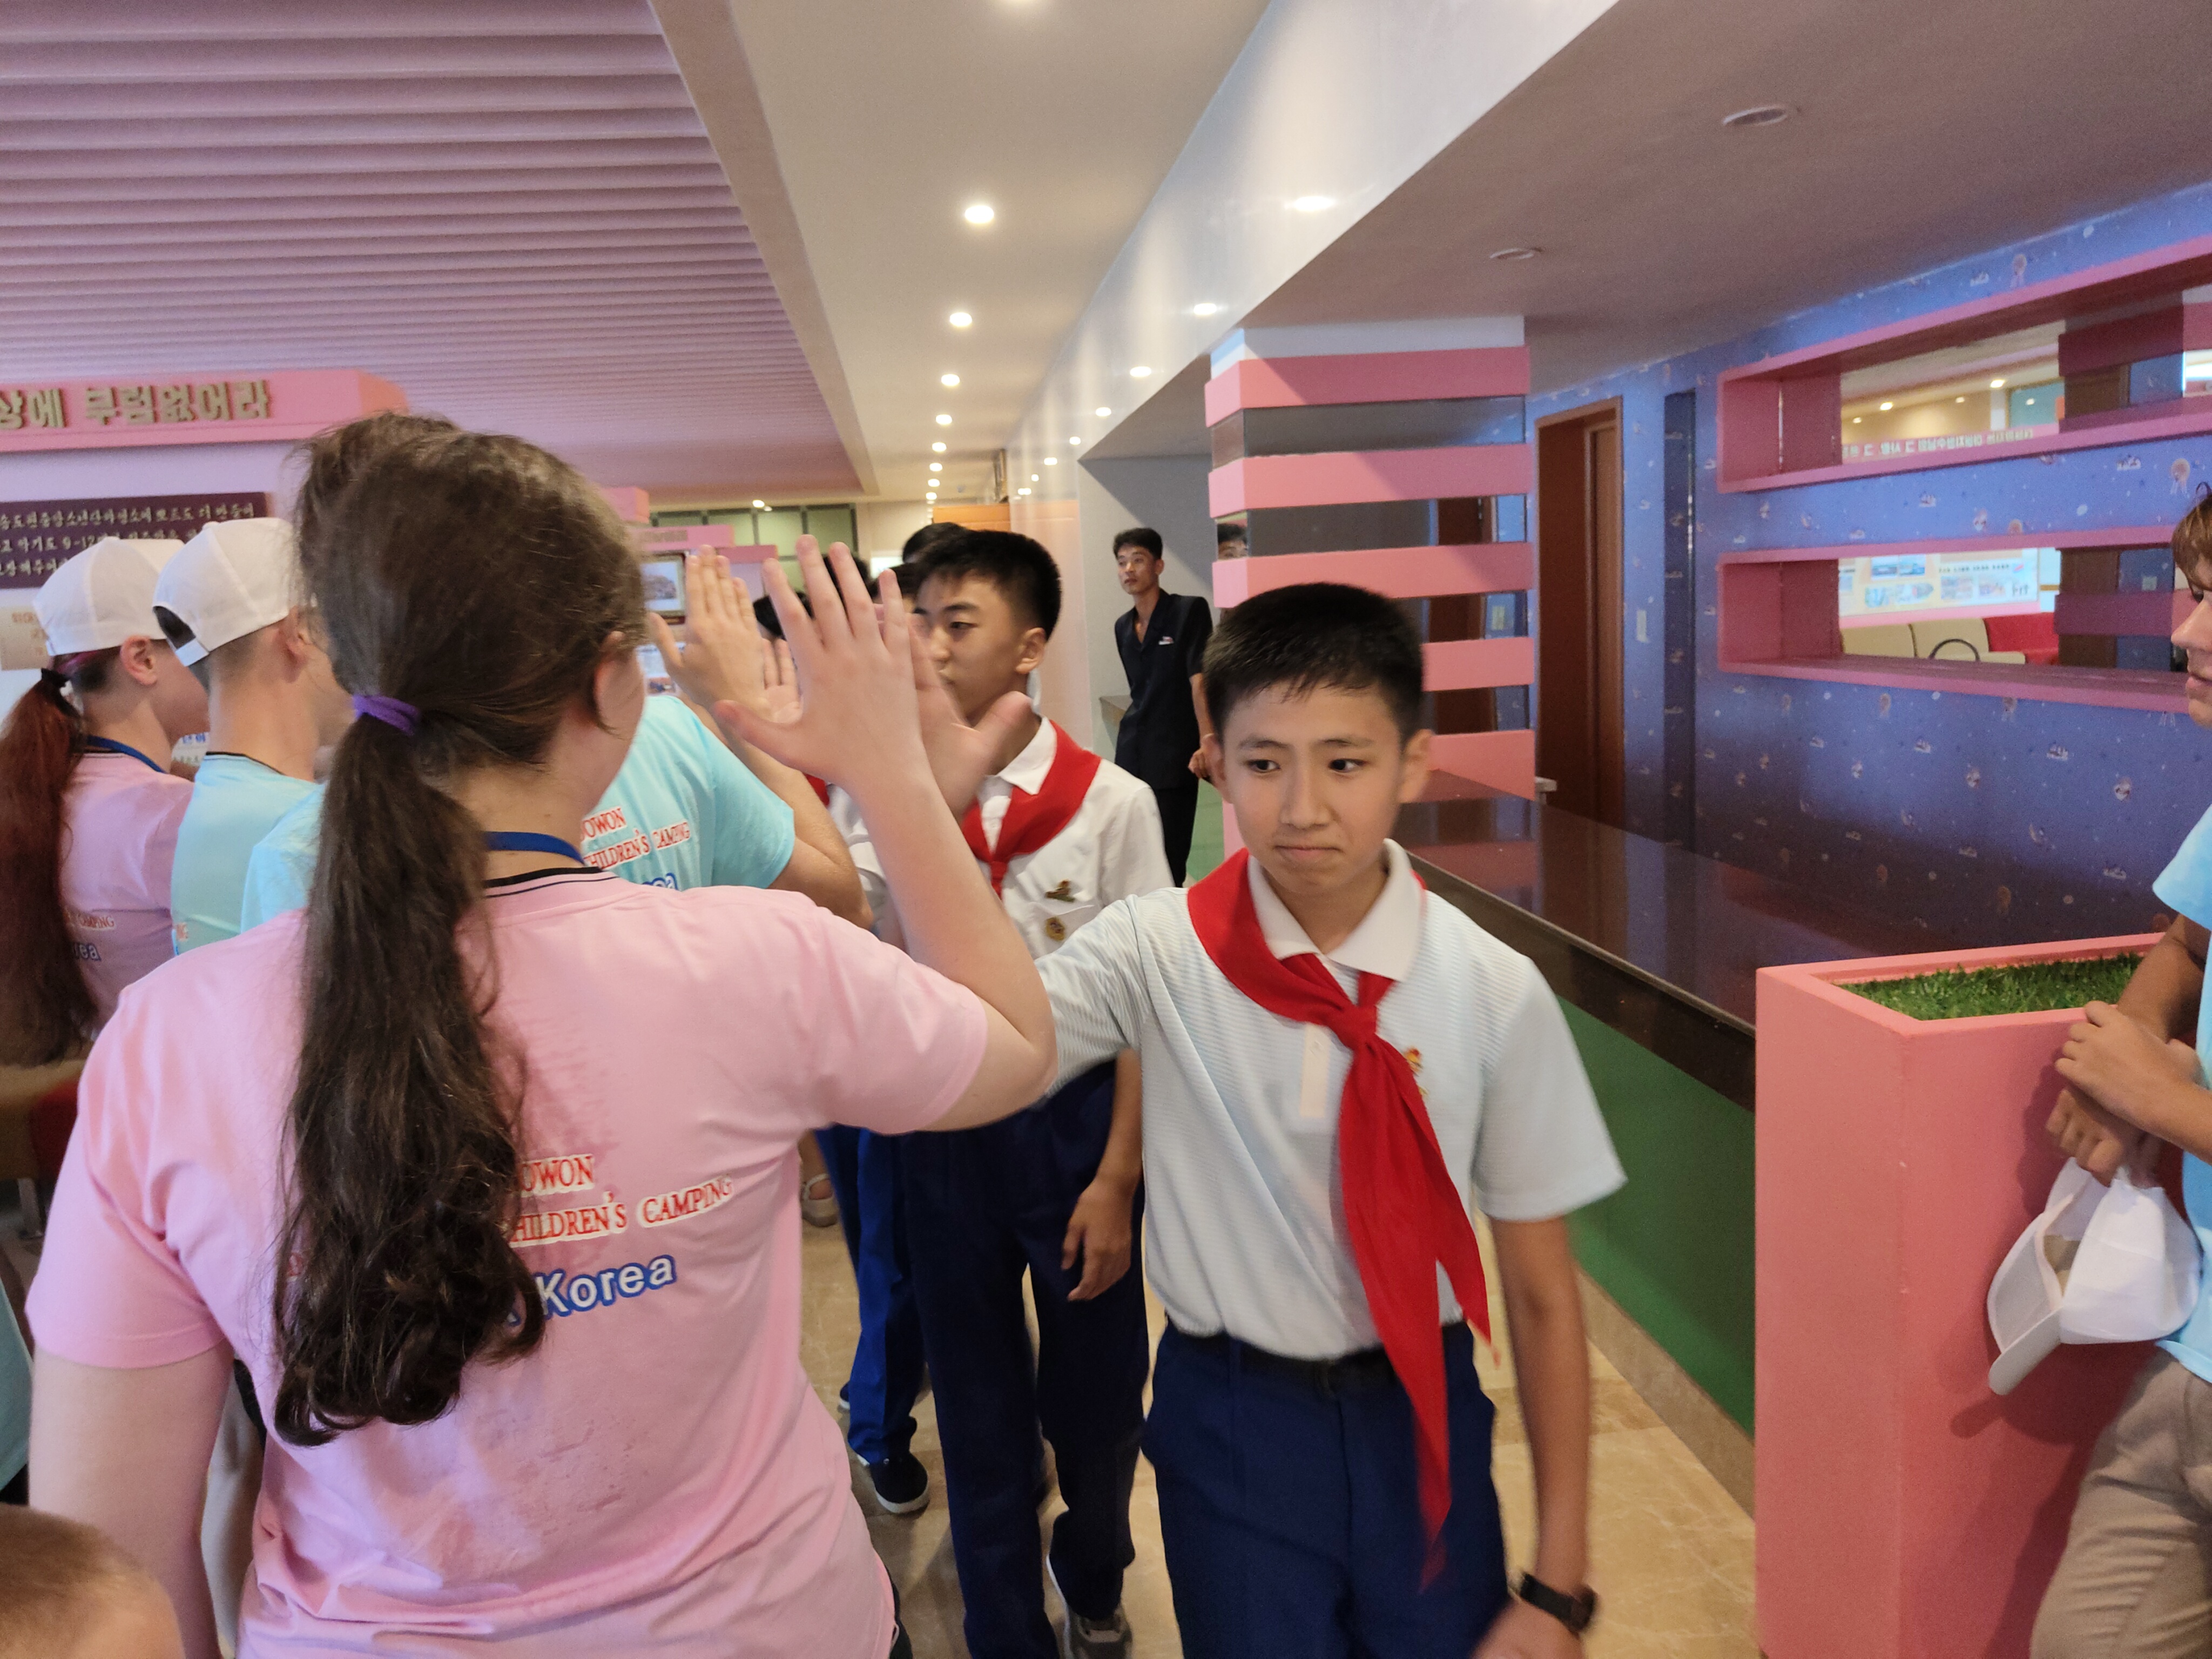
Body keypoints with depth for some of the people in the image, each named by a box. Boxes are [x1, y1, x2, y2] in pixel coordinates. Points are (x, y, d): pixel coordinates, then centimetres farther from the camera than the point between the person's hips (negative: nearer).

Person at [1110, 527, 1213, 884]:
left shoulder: (1189, 610, -7)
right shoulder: (1123, 626, 12)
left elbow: (1200, 679, -18)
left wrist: (1207, 742, -29)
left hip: (1175, 756, -6)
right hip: (1132, 754, 6)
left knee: (1169, 858, -4)